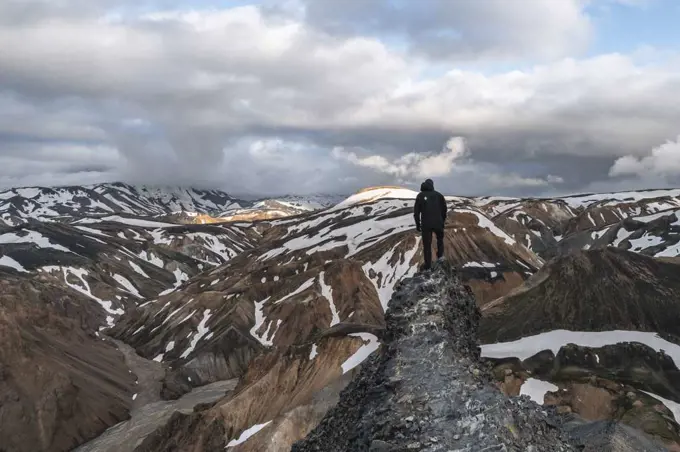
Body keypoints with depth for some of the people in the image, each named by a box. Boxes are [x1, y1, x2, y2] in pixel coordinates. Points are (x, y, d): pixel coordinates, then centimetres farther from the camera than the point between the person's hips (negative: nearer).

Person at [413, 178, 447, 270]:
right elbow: (444, 209, 5)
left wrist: (418, 224, 8)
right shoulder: (438, 195, 3)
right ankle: (440, 254, 36)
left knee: (427, 244, 6)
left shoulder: (420, 196, 2)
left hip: (425, 224, -1)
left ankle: (428, 265, 9)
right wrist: (443, 221, 16)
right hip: (438, 223, 1)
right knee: (440, 238, 30)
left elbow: (416, 211, 1)